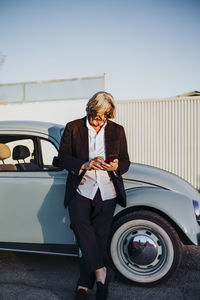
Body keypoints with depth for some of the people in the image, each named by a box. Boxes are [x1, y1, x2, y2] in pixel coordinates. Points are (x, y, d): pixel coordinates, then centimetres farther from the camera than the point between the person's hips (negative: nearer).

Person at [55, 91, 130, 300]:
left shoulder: (117, 131, 11)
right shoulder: (73, 128, 5)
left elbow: (125, 162, 13)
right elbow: (62, 159, 2)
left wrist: (116, 166, -11)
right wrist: (85, 164, -15)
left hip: (107, 191, 1)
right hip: (81, 189, -1)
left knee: (98, 236, -1)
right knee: (79, 222, -27)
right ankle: (99, 270, -11)